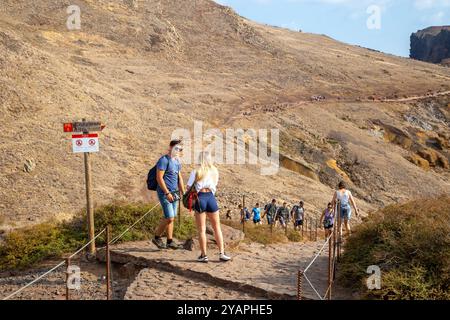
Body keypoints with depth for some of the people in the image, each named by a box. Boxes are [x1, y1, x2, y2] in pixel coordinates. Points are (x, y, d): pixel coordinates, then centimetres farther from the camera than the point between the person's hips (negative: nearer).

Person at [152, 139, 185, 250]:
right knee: (169, 218, -11)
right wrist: (167, 193, -18)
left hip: (174, 193, 8)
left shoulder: (177, 161, 15)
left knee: (171, 218, 8)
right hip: (165, 193, -8)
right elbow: (159, 178, -16)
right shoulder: (164, 160, -11)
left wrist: (183, 193, 16)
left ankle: (170, 241, 14)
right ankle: (157, 237, 7)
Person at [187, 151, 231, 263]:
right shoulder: (214, 171, 8)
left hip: (200, 198, -3)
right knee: (217, 227, 12)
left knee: (201, 229, 4)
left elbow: (189, 187, -3)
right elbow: (215, 186, 12)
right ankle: (222, 253, 10)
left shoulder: (196, 172, -3)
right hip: (211, 197, 3)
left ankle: (204, 255, 6)